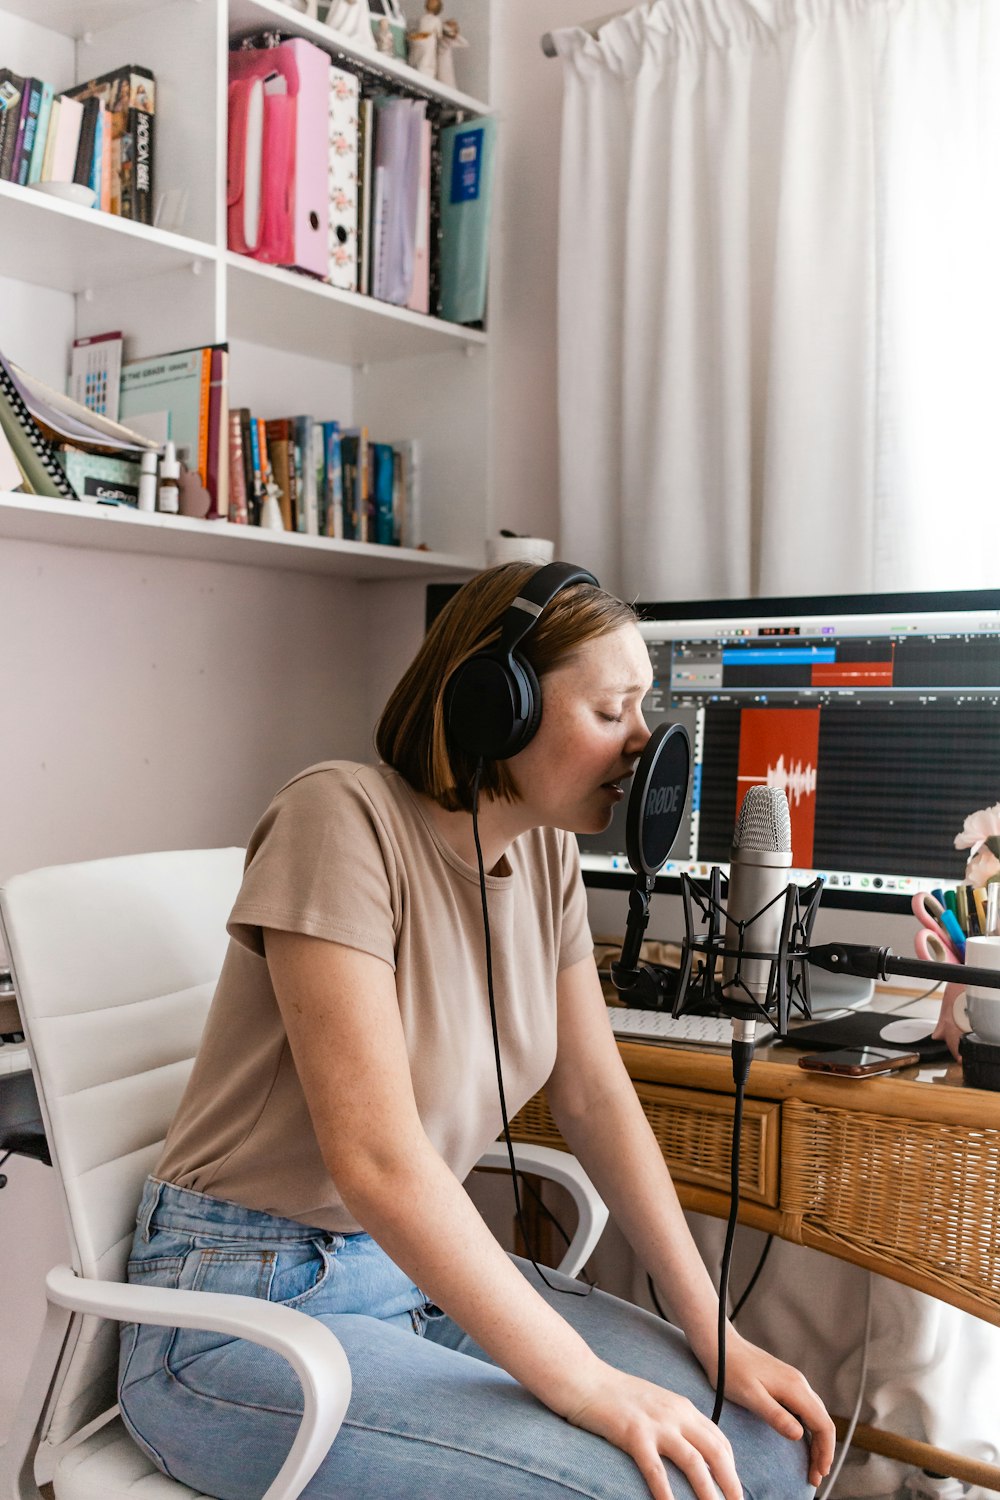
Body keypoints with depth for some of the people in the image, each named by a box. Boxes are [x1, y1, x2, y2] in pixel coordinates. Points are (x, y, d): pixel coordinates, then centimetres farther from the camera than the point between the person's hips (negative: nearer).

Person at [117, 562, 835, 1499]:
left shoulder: (545, 852, 2)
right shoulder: (345, 816, -22)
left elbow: (594, 1096, 5)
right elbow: (375, 1158, -27)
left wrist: (717, 1338, 0)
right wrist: (586, 1385, -26)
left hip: (432, 1270, 7)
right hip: (247, 1303, -7)